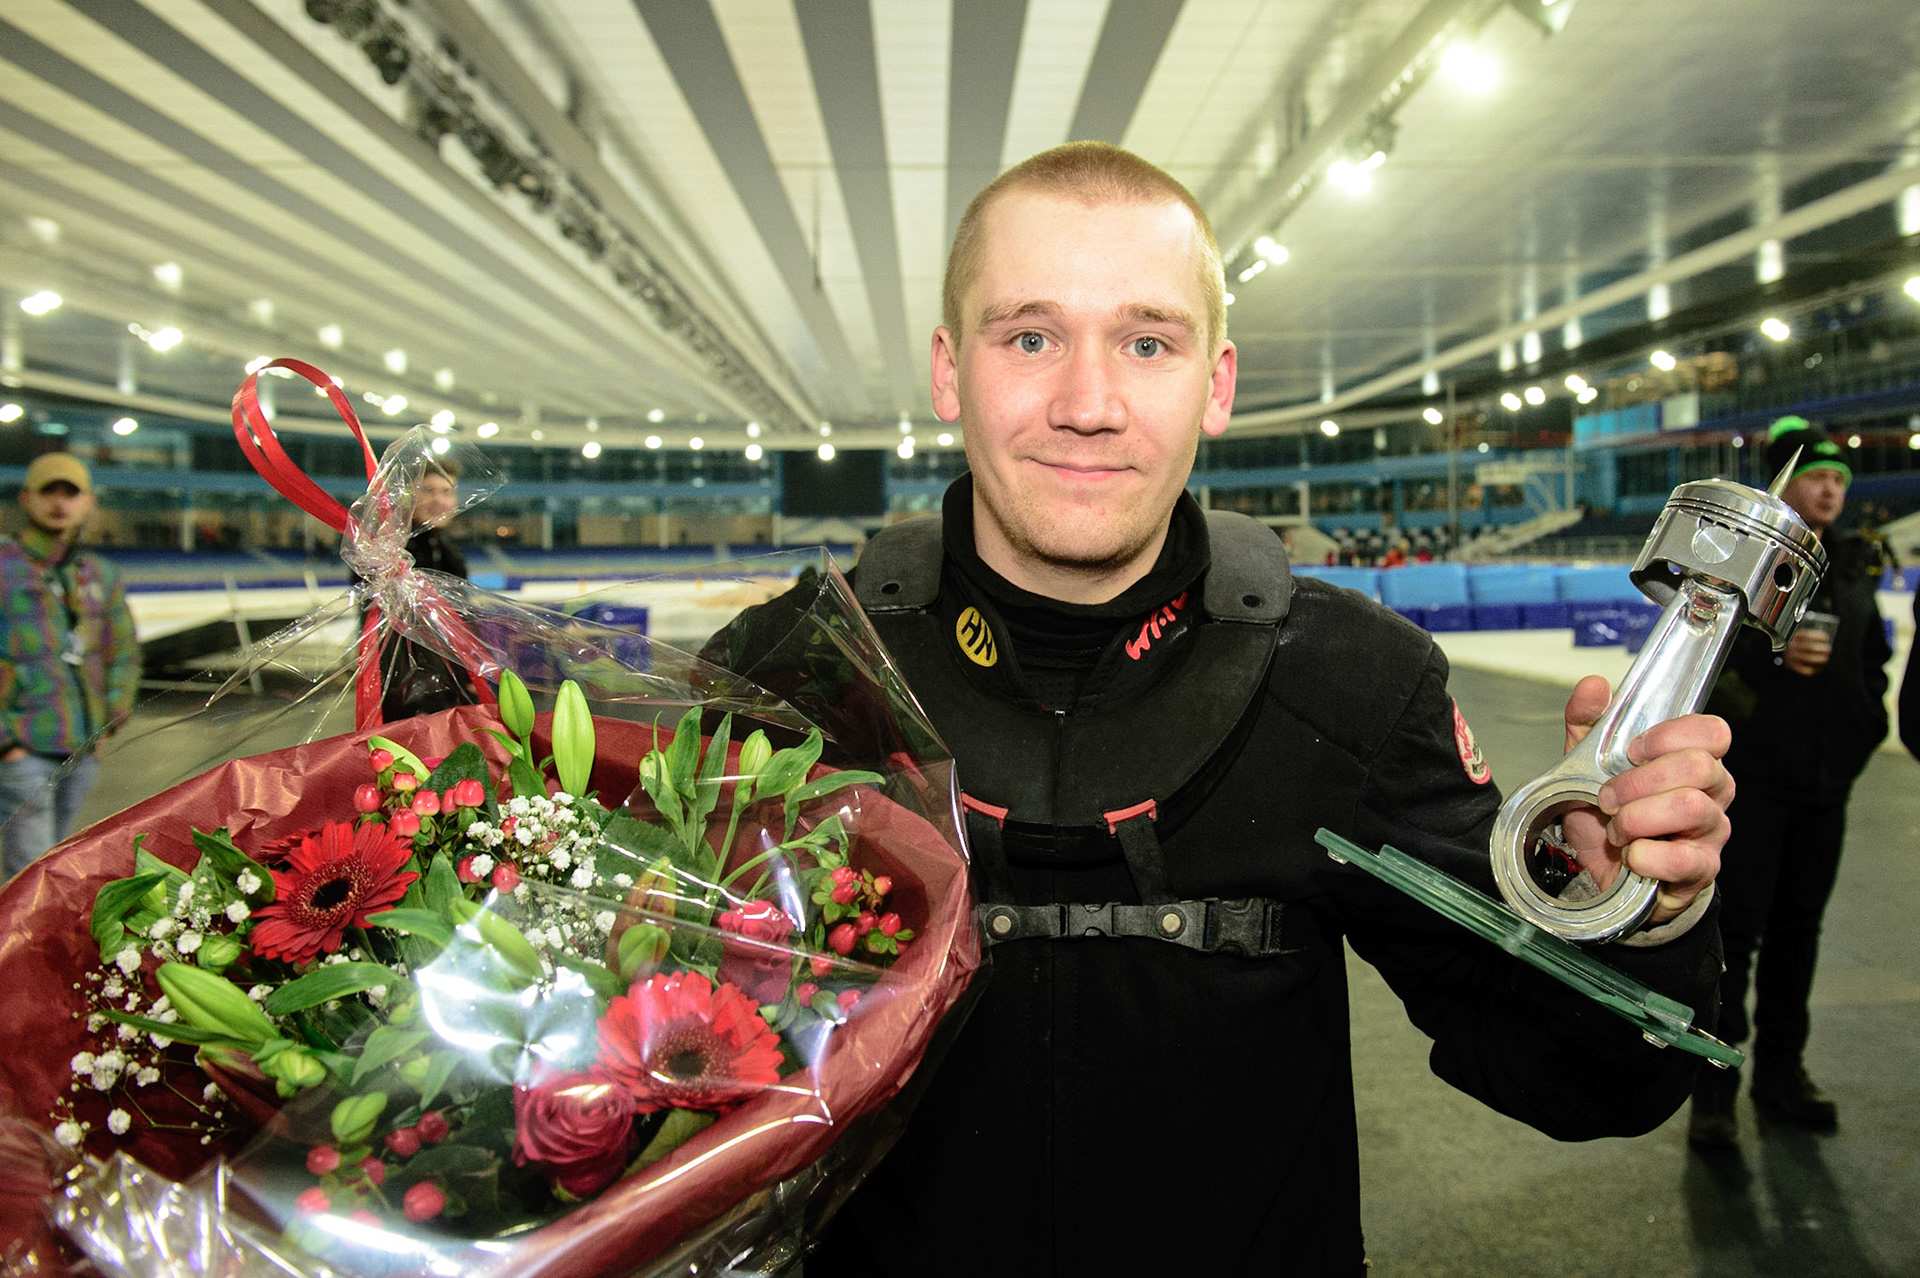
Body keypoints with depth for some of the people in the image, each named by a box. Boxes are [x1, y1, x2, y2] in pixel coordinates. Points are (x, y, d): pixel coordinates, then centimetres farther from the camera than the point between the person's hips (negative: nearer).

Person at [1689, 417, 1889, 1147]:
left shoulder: (1852, 566, 14)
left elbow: (1872, 657, 24)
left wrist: (1867, 721, 11)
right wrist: (1771, 649, -26)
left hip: (1825, 784, 6)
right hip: (1751, 777, -6)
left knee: (1798, 928, 12)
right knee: (1735, 928, -5)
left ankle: (1781, 1074, 24)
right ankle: (1713, 1087, 4)